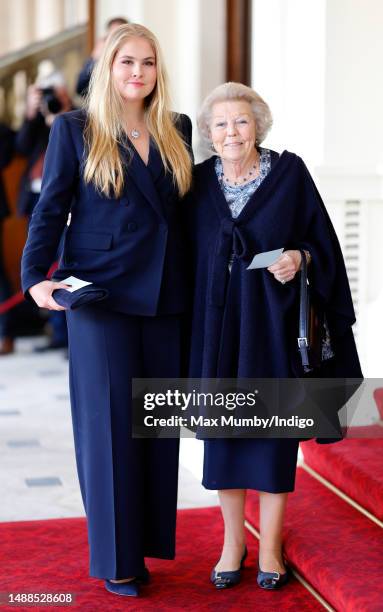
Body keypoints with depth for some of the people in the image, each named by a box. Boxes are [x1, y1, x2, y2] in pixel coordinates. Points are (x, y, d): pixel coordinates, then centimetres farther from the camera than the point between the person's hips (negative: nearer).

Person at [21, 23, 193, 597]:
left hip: (165, 296, 4)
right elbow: (50, 209, 0)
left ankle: (149, 539, 19)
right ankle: (115, 556, 10)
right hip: (102, 294, -4)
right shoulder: (74, 130, 2)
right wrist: (36, 278, -11)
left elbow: (188, 205, 14)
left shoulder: (178, 130, 11)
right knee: (109, 420, -1)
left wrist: (197, 283, 6)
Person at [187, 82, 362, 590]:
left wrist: (300, 258, -18)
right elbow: (187, 256, 7)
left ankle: (270, 547, 16)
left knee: (273, 430, 3)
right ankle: (233, 540, 21)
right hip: (218, 324, 2)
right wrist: (192, 328, 1)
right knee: (224, 428, 7)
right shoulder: (199, 182, 4)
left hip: (273, 323, -2)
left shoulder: (289, 173, -3)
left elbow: (322, 240, 2)